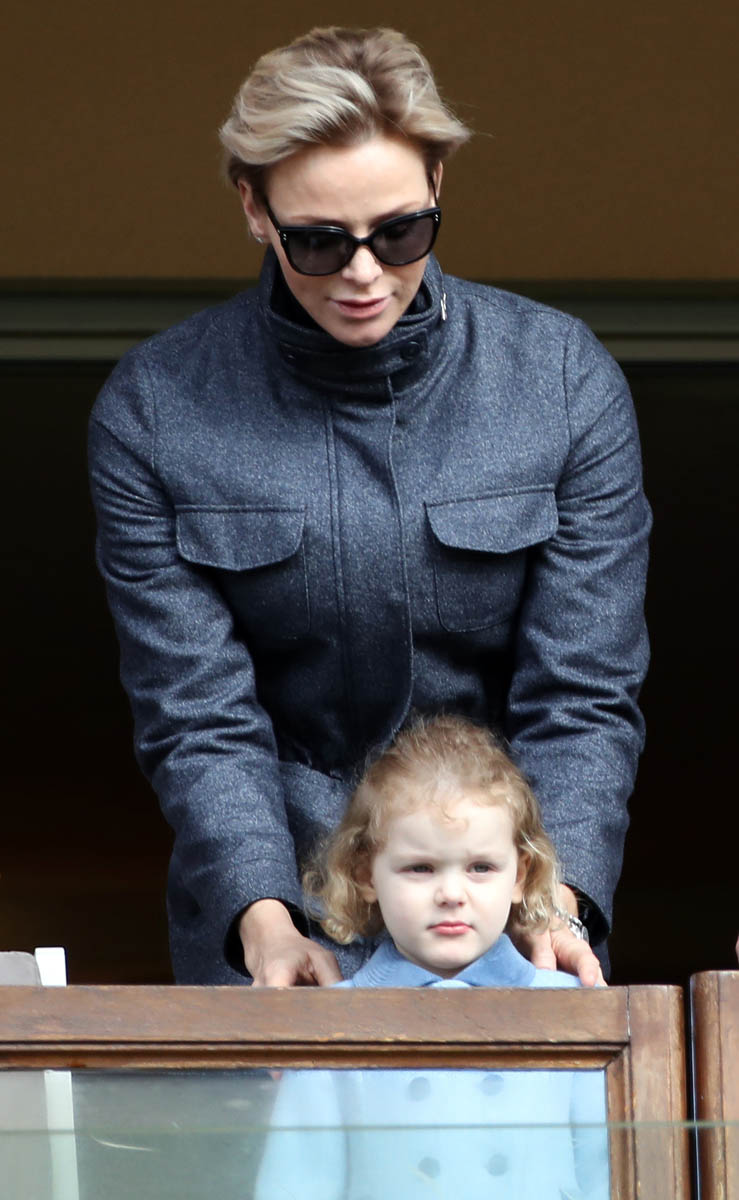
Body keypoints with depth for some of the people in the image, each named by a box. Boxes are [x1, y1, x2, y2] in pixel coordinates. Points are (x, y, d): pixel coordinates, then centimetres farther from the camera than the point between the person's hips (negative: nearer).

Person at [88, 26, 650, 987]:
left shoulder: (566, 378, -8)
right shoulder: (152, 411, -9)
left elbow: (585, 698, -9)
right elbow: (196, 718, -11)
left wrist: (557, 903, -24)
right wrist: (265, 924, -26)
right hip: (265, 889, 0)